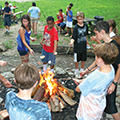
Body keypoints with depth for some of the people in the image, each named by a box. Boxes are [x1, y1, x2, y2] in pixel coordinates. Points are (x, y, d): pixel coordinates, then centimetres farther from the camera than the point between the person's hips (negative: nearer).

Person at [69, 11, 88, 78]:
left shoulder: (86, 26, -2)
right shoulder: (76, 27, -16)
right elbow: (73, 37, -19)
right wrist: (72, 42, -39)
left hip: (84, 46, 4)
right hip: (77, 47, -4)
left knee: (84, 59, 16)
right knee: (77, 60, 12)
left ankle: (82, 70, 38)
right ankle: (77, 71, 33)